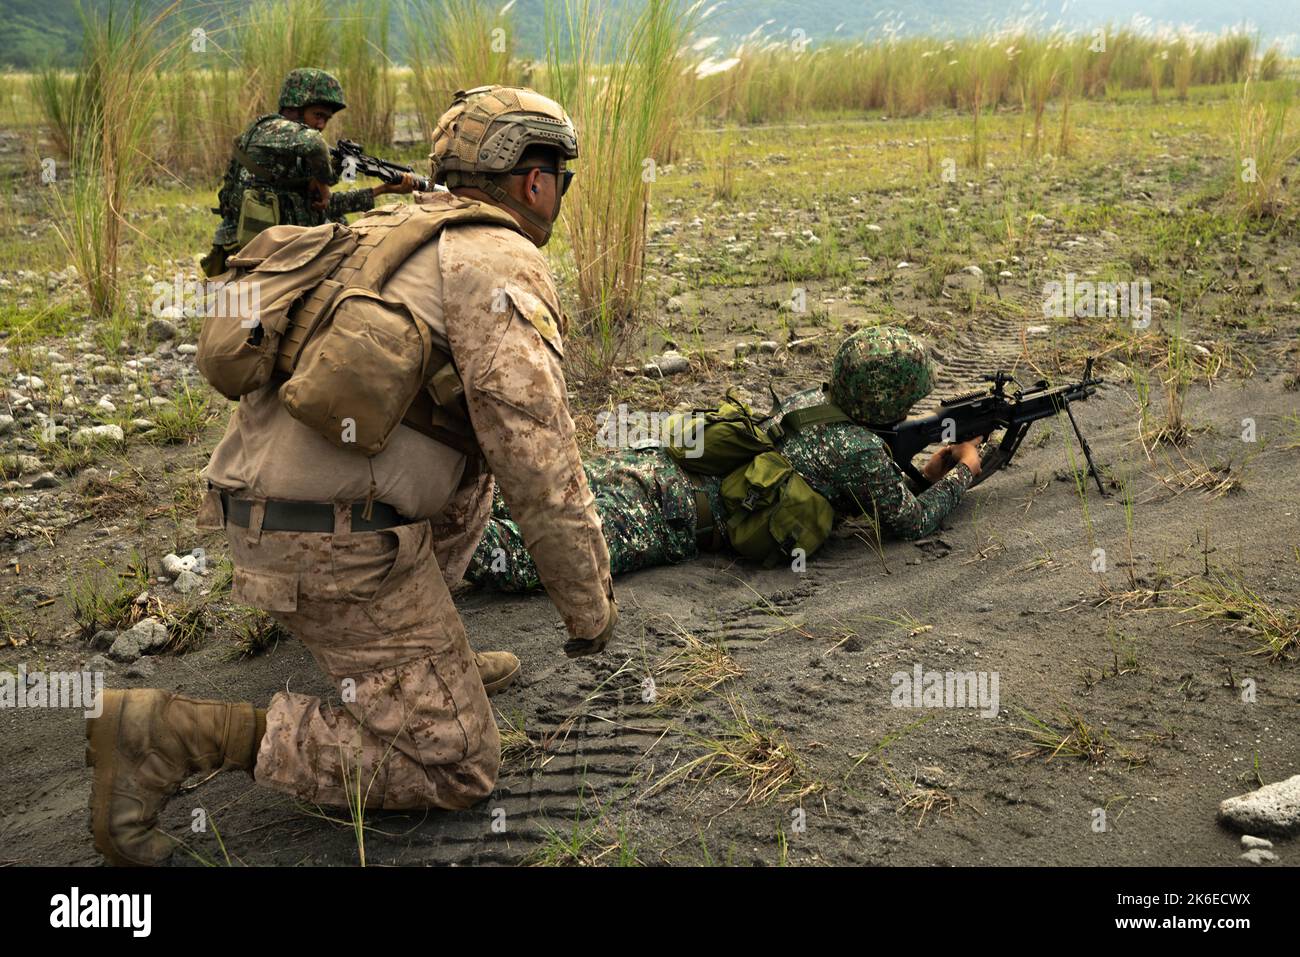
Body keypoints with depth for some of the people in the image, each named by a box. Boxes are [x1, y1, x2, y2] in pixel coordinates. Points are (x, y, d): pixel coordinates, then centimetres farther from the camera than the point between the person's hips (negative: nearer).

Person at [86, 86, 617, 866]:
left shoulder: (397, 233, 20)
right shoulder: (506, 264, -9)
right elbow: (537, 457, -15)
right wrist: (591, 604, -3)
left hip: (268, 515, 10)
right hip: (346, 546, -9)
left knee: (471, 468, 30)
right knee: (459, 771, -1)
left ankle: (428, 663, 25)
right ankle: (180, 737, -9)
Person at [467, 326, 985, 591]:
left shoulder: (811, 399, 19)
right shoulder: (860, 447, -6)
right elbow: (912, 521, 7)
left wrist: (925, 471, 32)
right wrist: (963, 471, 23)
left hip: (650, 461, 8)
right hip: (666, 516, -8)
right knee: (532, 560, -23)